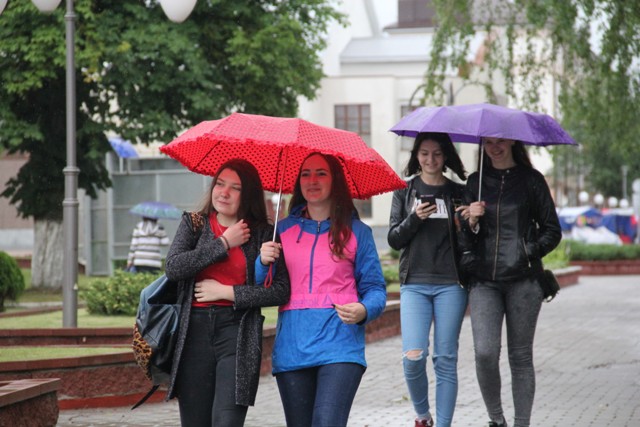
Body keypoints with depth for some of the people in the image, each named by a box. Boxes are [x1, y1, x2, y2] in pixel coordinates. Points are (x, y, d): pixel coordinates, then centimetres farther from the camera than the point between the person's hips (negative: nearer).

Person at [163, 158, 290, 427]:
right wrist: (224, 243, -4)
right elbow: (173, 268, -5)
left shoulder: (263, 234, 7)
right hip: (195, 331, 2)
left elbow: (280, 291, -2)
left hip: (238, 333, -2)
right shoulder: (193, 224, 12)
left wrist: (225, 292, -5)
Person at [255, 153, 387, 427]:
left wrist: (364, 311, -15)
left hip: (339, 345, -3)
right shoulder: (284, 229, 13)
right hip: (291, 349, 3)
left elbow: (375, 288, 7)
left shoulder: (356, 231, 7)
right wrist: (264, 262, -8)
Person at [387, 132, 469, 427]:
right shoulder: (405, 190, 9)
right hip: (415, 284, 0)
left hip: (450, 284, 0)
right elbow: (393, 239, 4)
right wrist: (414, 218, -13)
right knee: (413, 357, -11)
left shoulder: (458, 193, 9)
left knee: (446, 360, -1)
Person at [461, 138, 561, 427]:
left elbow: (552, 230, 7)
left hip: (523, 280, -1)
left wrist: (529, 252, -8)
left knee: (521, 356, 2)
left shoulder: (531, 180, 6)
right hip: (483, 280, 1)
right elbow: (466, 241, 13)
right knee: (485, 352, -12)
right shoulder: (475, 182, 12)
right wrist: (472, 222, -7)